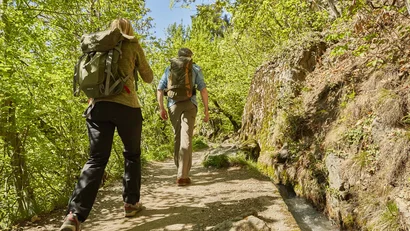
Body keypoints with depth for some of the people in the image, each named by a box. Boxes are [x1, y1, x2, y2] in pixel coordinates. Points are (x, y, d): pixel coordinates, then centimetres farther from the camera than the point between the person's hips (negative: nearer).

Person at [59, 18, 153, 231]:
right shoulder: (133, 46, 9)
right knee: (132, 154, 16)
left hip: (98, 105, 3)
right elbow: (148, 78, 15)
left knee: (96, 159, 1)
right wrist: (138, 65, 34)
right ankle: (131, 203, 22)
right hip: (126, 106, -3)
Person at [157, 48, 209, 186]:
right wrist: (206, 109, 3)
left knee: (177, 137, 16)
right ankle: (182, 176, -15)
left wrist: (161, 108, 12)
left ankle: (180, 169, 25)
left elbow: (160, 89, 9)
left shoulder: (169, 69, 17)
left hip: (173, 105, 3)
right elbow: (203, 89, 1)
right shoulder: (195, 68, 11)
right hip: (189, 104, -3)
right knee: (186, 139, -9)